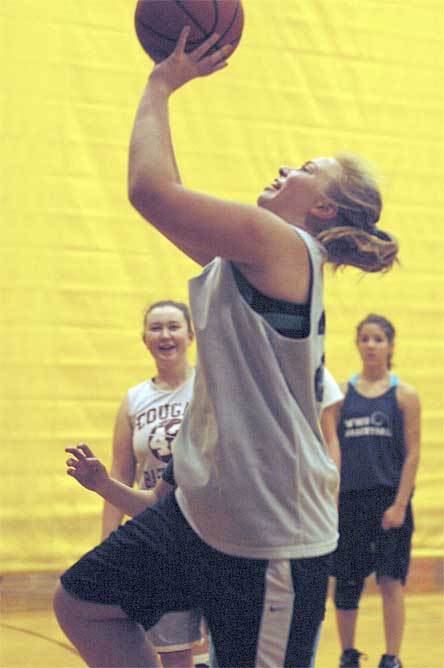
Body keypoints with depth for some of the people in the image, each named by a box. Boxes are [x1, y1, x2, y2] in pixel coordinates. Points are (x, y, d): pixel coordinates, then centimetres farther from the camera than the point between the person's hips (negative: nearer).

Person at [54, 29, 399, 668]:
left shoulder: (284, 246, -15)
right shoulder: (244, 256, 12)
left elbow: (150, 188, -23)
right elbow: (167, 198, 20)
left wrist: (161, 85, -10)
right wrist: (163, 85, 17)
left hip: (270, 536, -10)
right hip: (201, 508, 10)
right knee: (83, 601, 12)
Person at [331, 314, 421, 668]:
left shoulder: (404, 394, 0)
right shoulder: (344, 392, 7)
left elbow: (412, 454, -3)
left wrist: (400, 504, -11)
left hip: (389, 499, -2)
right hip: (350, 499, 3)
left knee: (391, 581, -4)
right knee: (345, 583, 8)